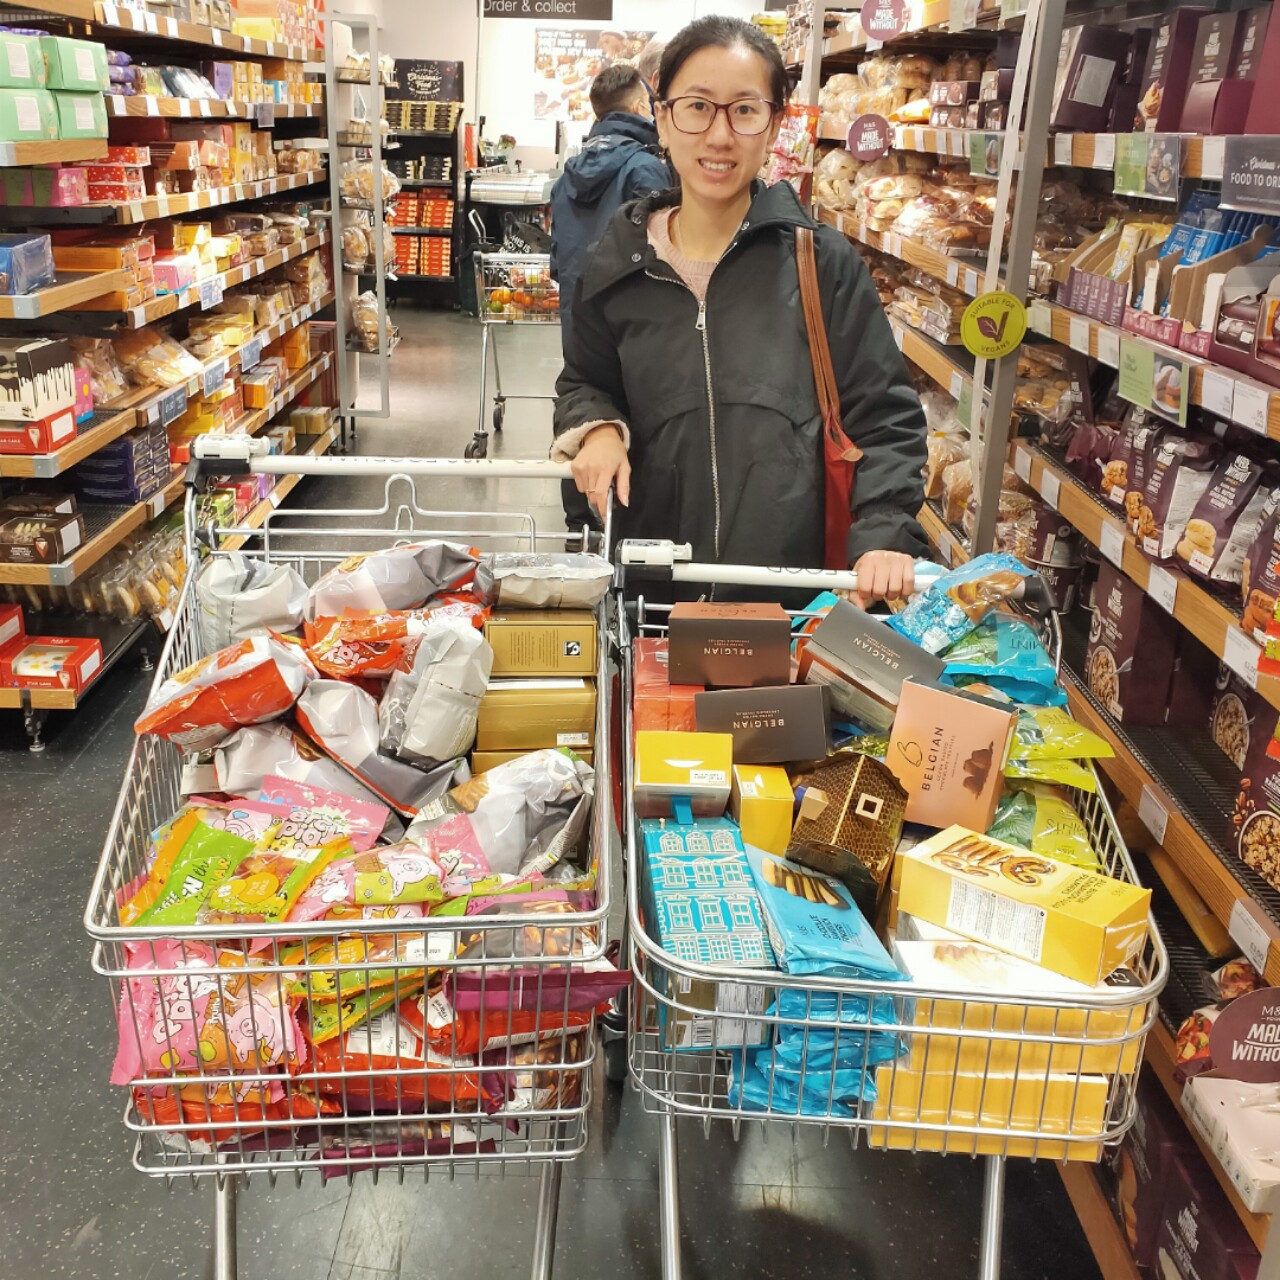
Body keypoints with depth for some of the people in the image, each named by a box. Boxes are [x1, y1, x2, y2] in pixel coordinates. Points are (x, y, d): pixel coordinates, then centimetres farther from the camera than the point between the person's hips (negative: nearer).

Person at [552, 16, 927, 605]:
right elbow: (584, 382, 18)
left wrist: (884, 536, -14)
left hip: (795, 569, -2)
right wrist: (597, 426, -4)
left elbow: (885, 417, -1)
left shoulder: (823, 260, -4)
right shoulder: (618, 264, 3)